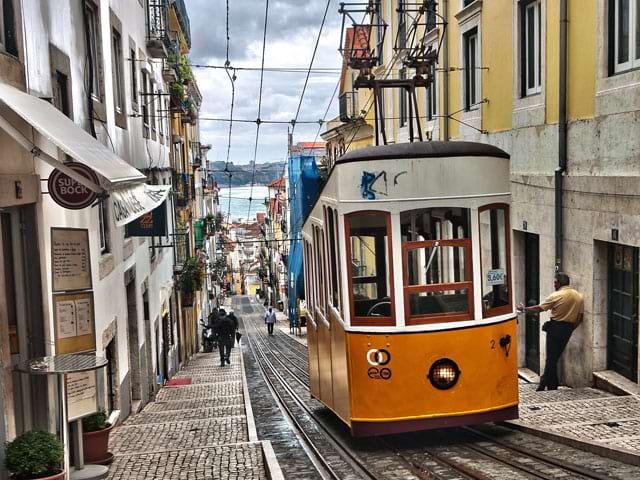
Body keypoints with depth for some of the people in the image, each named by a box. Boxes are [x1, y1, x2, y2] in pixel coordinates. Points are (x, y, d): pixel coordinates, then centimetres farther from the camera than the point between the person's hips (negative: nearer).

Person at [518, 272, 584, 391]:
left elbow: (538, 309, -9)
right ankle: (545, 382, 18)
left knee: (551, 358, 3)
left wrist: (524, 309, 5)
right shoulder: (579, 297, 5)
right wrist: (570, 329, 16)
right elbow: (580, 317, 6)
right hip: (568, 330, 6)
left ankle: (552, 387, 7)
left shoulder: (556, 296, -12)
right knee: (555, 357, 14)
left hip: (555, 327, -5)